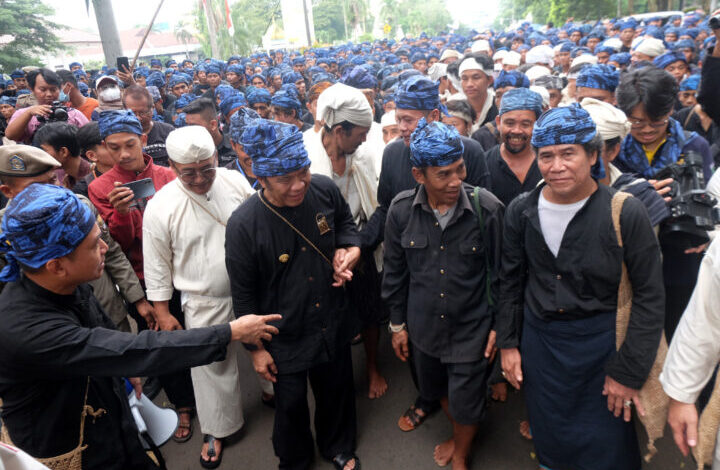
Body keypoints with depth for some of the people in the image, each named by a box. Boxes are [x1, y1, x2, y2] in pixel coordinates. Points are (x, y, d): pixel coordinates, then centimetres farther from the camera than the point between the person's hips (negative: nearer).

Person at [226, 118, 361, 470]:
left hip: (333, 324, 4)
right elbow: (243, 294, -13)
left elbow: (345, 220, 8)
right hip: (286, 337, -3)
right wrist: (256, 347, -4)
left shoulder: (324, 189, -16)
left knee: (337, 391, 26)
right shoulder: (243, 226, -26)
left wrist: (348, 247, -13)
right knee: (291, 405, 21)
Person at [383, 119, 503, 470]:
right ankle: (457, 435, 59)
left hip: (472, 329, -3)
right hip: (424, 326, 3)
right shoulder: (401, 210, -13)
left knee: (466, 404, 13)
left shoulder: (488, 209, -20)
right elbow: (395, 271, 0)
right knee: (435, 390, 25)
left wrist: (499, 327, -3)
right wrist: (398, 323, 6)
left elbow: (501, 274, -8)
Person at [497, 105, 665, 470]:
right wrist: (507, 343, 5)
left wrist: (629, 371, -9)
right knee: (549, 440, 19)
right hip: (538, 339, 3)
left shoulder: (626, 213, -14)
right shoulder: (521, 211, -4)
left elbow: (650, 296, -9)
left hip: (602, 341, -2)